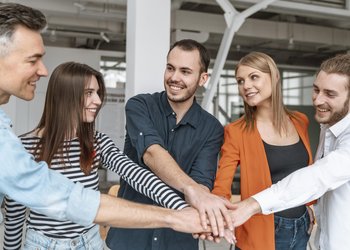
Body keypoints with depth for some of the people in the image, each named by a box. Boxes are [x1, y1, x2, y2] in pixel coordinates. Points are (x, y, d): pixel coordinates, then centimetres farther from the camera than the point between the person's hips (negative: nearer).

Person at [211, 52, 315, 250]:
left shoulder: (300, 122, 1)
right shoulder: (237, 131, -12)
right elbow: (221, 188, -16)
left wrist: (312, 208, 7)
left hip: (303, 228, 4)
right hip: (261, 232, -4)